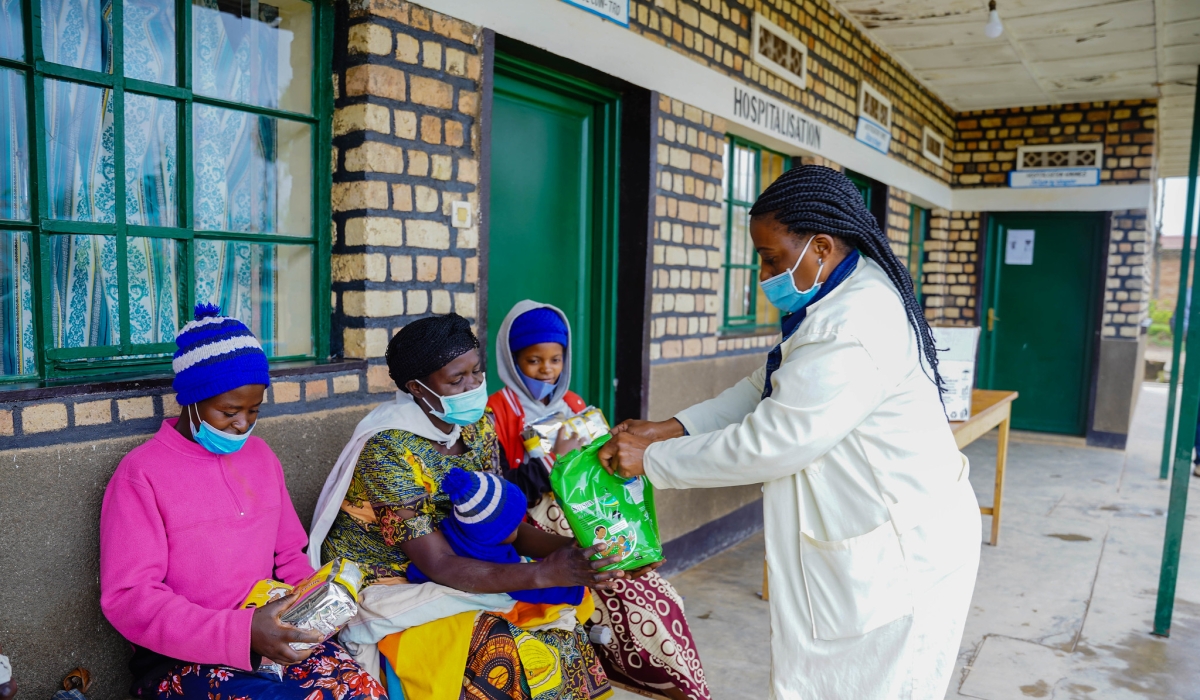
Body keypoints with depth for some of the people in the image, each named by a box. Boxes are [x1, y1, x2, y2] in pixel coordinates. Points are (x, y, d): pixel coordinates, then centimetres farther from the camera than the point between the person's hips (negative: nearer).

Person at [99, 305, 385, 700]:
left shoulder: (260, 455, 9)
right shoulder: (142, 474, -9)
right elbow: (128, 599, -14)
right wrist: (242, 631, -25)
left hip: (269, 635, 5)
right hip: (181, 657, -5)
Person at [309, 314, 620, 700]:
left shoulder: (477, 426, -3)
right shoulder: (389, 450, -24)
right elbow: (439, 565, -26)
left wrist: (569, 549, -22)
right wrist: (546, 573, -34)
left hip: (451, 577, 7)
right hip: (385, 592, -6)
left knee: (564, 631, -9)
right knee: (517, 659, -23)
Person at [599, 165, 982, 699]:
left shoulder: (853, 330, -28)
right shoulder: (842, 298, 6)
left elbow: (768, 444, -26)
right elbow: (765, 390, 10)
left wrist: (653, 458, -15)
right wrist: (672, 428, 0)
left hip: (900, 558, -10)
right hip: (870, 541, 10)